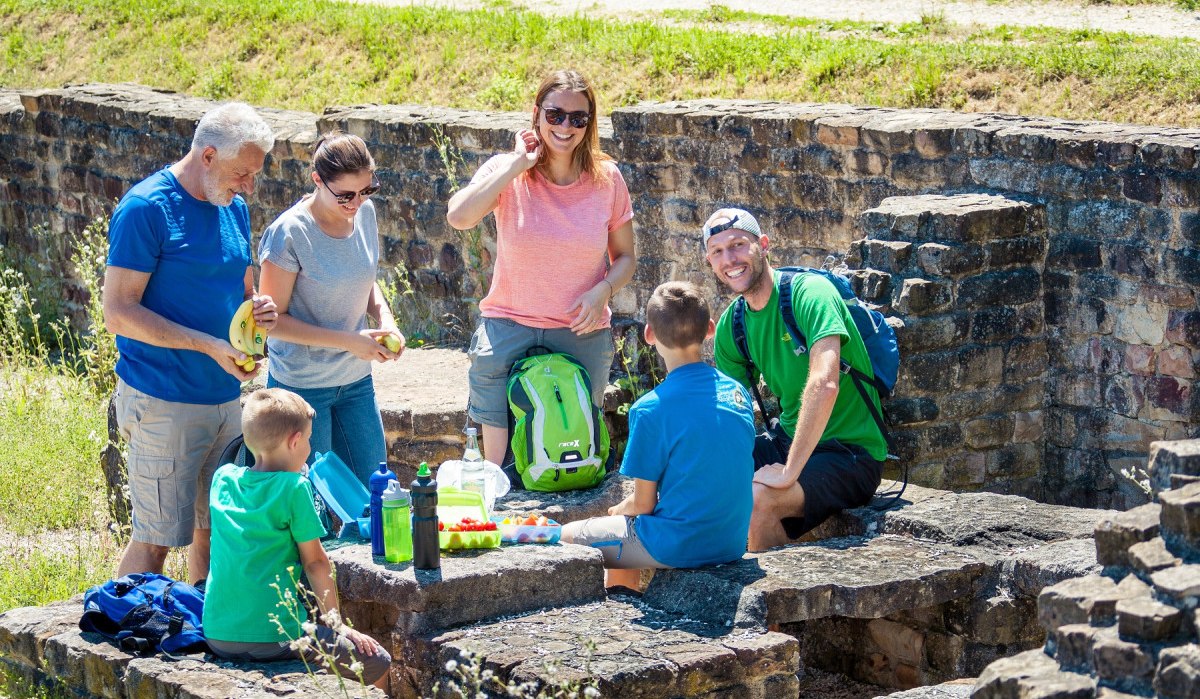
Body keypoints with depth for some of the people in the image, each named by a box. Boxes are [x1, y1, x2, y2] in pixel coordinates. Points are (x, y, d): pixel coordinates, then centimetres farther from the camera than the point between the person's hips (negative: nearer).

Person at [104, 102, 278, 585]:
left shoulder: (233, 208, 10)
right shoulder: (145, 209, -13)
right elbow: (118, 313, -17)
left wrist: (258, 310, -1)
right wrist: (210, 345, -22)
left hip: (225, 397, 7)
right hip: (163, 402, -7)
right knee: (156, 539, -4)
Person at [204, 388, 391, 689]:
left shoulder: (223, 478, 8)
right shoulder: (293, 487, -9)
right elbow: (315, 562, -4)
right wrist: (336, 624, 5)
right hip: (274, 636, -7)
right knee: (377, 663, 7)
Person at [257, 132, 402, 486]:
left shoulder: (365, 213, 0)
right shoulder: (289, 234, -19)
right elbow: (273, 319, -15)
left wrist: (384, 319, -4)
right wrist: (349, 341, -20)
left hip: (356, 380, 6)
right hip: (301, 386, -6)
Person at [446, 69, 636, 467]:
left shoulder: (606, 178, -2)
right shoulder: (508, 172, -7)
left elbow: (624, 257, 8)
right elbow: (459, 217, -27)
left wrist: (603, 291, -13)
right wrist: (518, 165, -20)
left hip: (581, 333, 2)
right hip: (508, 327, -1)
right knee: (499, 469, -5)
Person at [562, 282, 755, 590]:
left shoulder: (651, 409, -16)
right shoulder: (738, 392, 2)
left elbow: (642, 504, -11)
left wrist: (619, 510, 12)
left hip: (678, 547, -7)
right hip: (732, 542, 7)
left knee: (570, 537, 13)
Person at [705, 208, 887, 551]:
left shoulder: (809, 291, -18)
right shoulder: (731, 324, 5)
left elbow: (824, 384, -31)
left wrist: (789, 472, -31)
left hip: (850, 450, -7)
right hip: (788, 440, 8)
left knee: (756, 498, -30)